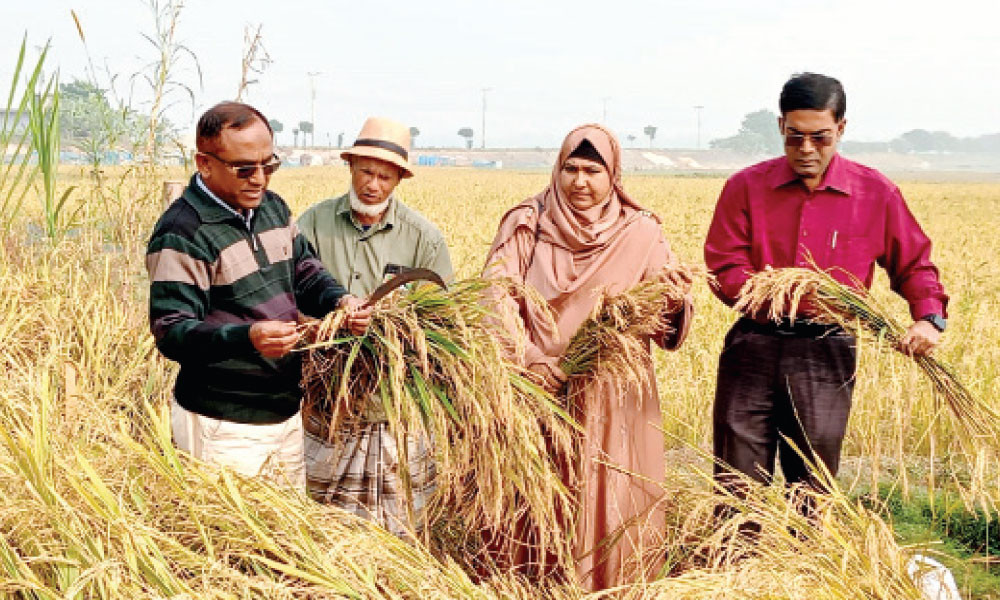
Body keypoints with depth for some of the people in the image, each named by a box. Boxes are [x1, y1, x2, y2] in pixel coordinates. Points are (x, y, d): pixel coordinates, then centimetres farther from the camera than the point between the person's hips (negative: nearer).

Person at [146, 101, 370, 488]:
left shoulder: (272, 206, 8)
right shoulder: (181, 233, -17)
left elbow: (305, 272, 16)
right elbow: (171, 332, -21)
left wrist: (338, 299, -7)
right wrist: (246, 337, -38)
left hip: (286, 412, 8)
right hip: (223, 427, -8)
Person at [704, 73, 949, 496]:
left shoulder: (876, 193, 4)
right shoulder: (745, 187, 2)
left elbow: (914, 265, 13)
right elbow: (724, 269, -2)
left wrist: (929, 316, -6)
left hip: (828, 357, 0)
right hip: (753, 349, 0)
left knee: (811, 490, 7)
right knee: (737, 488, 1)